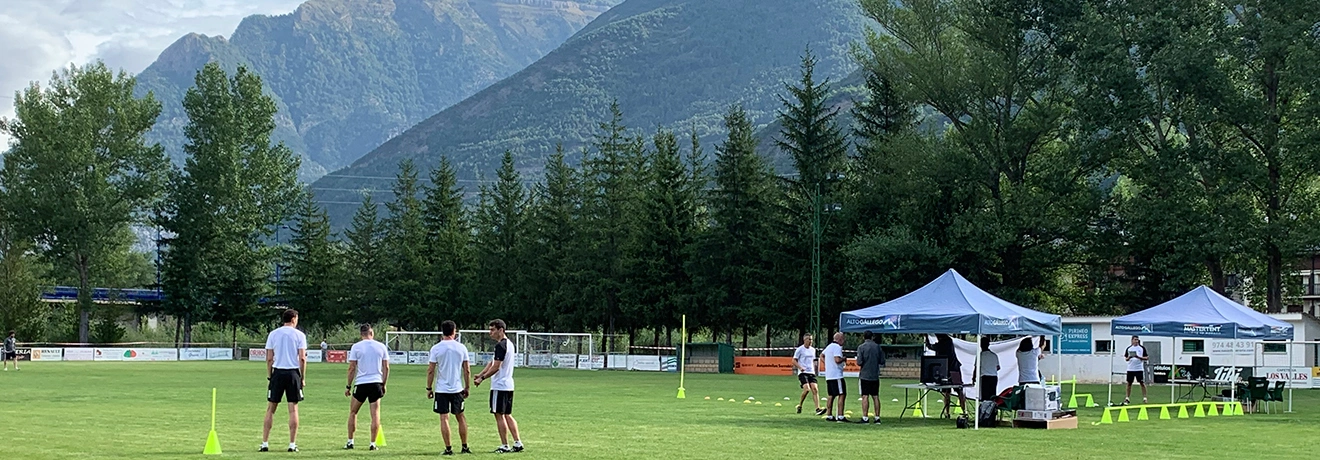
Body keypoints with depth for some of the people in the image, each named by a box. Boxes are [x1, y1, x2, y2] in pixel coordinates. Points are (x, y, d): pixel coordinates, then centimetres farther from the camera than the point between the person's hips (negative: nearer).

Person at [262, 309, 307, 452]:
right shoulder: (299, 335, -1)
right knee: (293, 409, 3)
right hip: (293, 372, -2)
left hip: (277, 372, 2)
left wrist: (269, 376, 10)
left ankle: (264, 443, 7)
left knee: (271, 408, 8)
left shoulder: (273, 334, 6)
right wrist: (303, 378, 2)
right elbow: (302, 358, -6)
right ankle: (292, 444, 2)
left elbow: (269, 358, 4)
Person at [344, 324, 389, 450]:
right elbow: (386, 367, 5)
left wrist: (348, 386, 5)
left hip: (361, 383, -1)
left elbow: (352, 368, -3)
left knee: (353, 412, 14)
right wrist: (383, 384, 14)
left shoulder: (356, 347, -2)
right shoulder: (381, 346, 5)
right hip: (376, 383, 1)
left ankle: (350, 442, 15)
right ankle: (373, 444, 1)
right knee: (375, 414, 3)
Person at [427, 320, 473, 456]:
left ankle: (448, 448, -1)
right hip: (457, 388, 2)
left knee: (444, 418, 1)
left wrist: (429, 388, 5)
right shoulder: (461, 348, 0)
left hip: (441, 389, -2)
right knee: (460, 417, 14)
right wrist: (467, 387, 13)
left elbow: (430, 370, -5)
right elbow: (467, 370, 3)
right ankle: (465, 447, 18)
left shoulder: (436, 348, -5)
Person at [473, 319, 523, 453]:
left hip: (499, 386, -9)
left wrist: (482, 378, -11)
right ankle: (518, 443, 11)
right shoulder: (508, 344, 15)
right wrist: (480, 374, 12)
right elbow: (492, 363, 18)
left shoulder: (500, 345, -16)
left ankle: (504, 446, 0)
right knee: (507, 415, 13)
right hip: (508, 385, 9)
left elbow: (496, 367, -20)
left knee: (499, 415, -3)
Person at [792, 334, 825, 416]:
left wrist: (814, 370, 17)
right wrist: (800, 367, -18)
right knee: (807, 389, -20)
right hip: (803, 372, -5)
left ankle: (817, 408, -18)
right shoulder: (800, 349, -2)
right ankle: (799, 406, 1)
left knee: (815, 389, -10)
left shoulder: (813, 350, 16)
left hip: (811, 372, 5)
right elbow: (794, 361, -3)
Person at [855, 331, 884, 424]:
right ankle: (877, 417, 9)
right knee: (875, 396, 8)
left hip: (865, 375, -4)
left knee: (865, 396, -3)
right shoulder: (877, 347, 3)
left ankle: (865, 417, -6)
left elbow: (859, 362, -14)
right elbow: (882, 361, 3)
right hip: (875, 376, 4)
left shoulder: (861, 347, -8)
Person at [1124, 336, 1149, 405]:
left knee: (1142, 383, -3)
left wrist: (1139, 357, -15)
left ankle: (1144, 398, 4)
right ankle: (1127, 398, 11)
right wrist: (1129, 357, -10)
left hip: (1139, 369, -2)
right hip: (1130, 369, 2)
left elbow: (1147, 358, 0)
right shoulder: (1129, 348, 8)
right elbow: (1126, 359, 13)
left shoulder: (1142, 348, 1)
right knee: (1129, 383, 4)